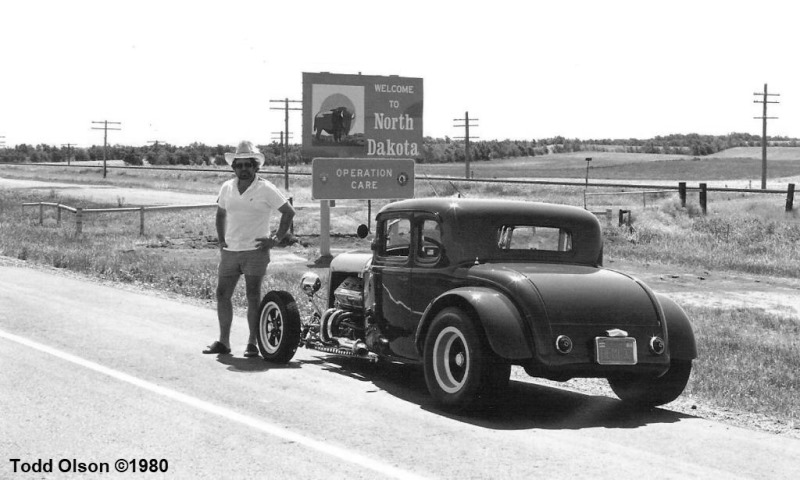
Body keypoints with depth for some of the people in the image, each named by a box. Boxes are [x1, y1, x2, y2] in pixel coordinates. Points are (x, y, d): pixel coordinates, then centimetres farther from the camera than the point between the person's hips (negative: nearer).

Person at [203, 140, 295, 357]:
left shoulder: (265, 189, -6)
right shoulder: (227, 188, 8)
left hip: (255, 251, -5)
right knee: (222, 294, 4)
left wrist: (277, 239, -6)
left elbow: (289, 212, -3)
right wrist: (221, 239, 13)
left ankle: (253, 343, 4)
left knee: (253, 296, -2)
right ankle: (223, 341, 12)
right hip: (230, 251, 5)